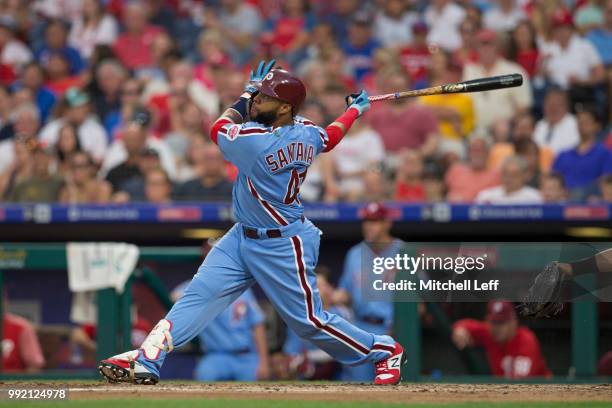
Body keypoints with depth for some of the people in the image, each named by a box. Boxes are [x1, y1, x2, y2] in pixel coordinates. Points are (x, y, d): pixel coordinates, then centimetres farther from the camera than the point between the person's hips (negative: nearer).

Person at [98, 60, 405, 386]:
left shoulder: (256, 141, -28)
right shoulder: (307, 133, -5)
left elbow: (218, 130, -8)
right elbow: (331, 136, 19)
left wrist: (244, 96, 5)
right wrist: (355, 111, 37)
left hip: (282, 247, -9)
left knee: (309, 320, 2)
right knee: (199, 294, -2)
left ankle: (384, 350, 22)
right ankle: (146, 360, -8)